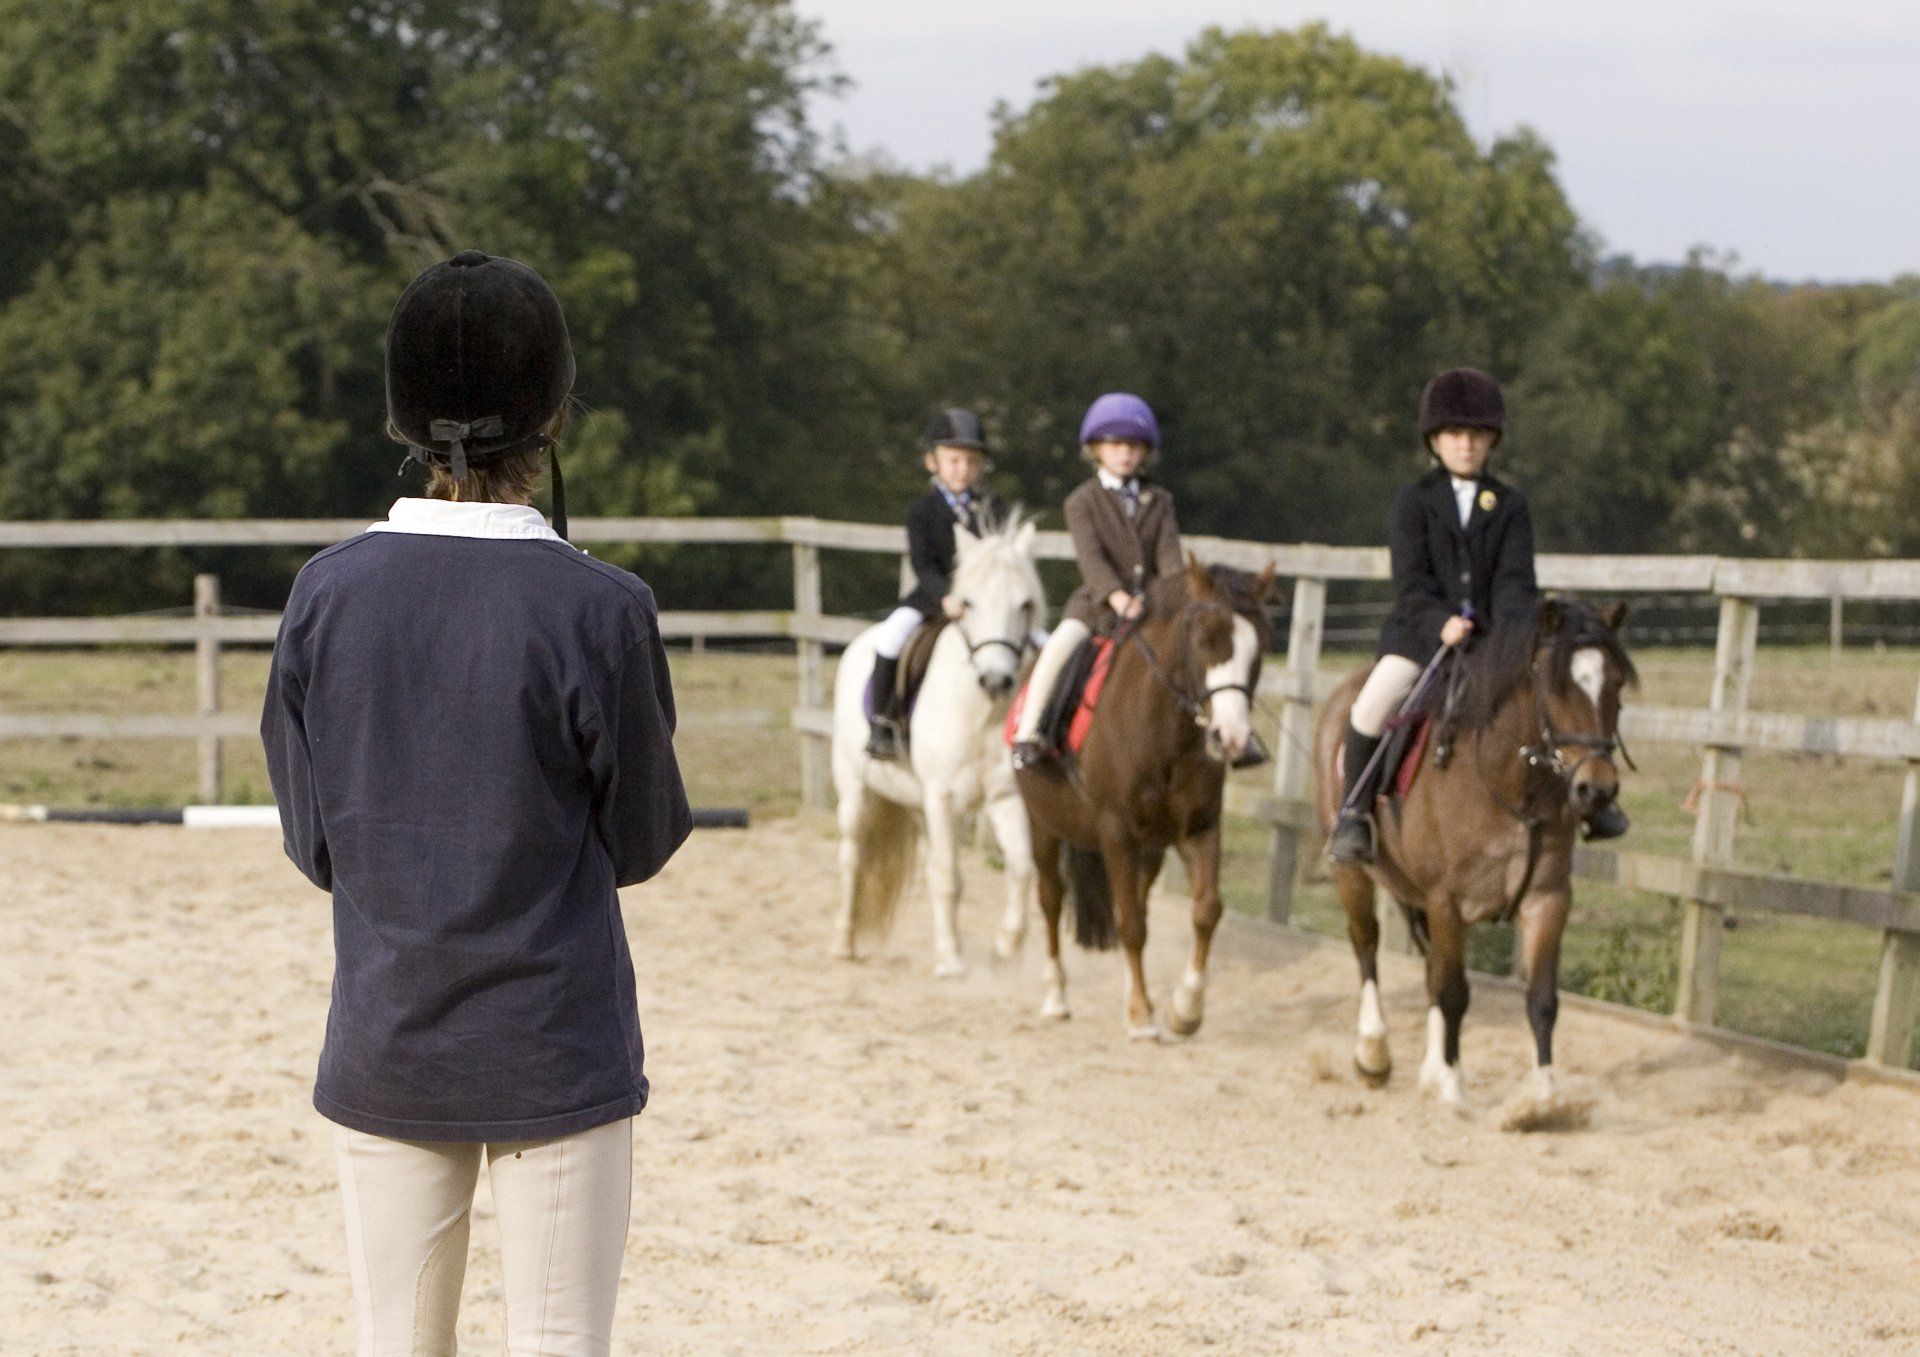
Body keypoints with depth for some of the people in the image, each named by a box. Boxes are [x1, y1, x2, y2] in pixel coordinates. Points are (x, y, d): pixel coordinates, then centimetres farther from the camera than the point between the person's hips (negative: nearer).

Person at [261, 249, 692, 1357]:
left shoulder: (329, 593, -4)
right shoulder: (599, 610, -14)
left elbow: (313, 838, 3)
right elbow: (644, 840, -3)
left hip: (382, 1050, 3)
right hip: (557, 1055, -3)